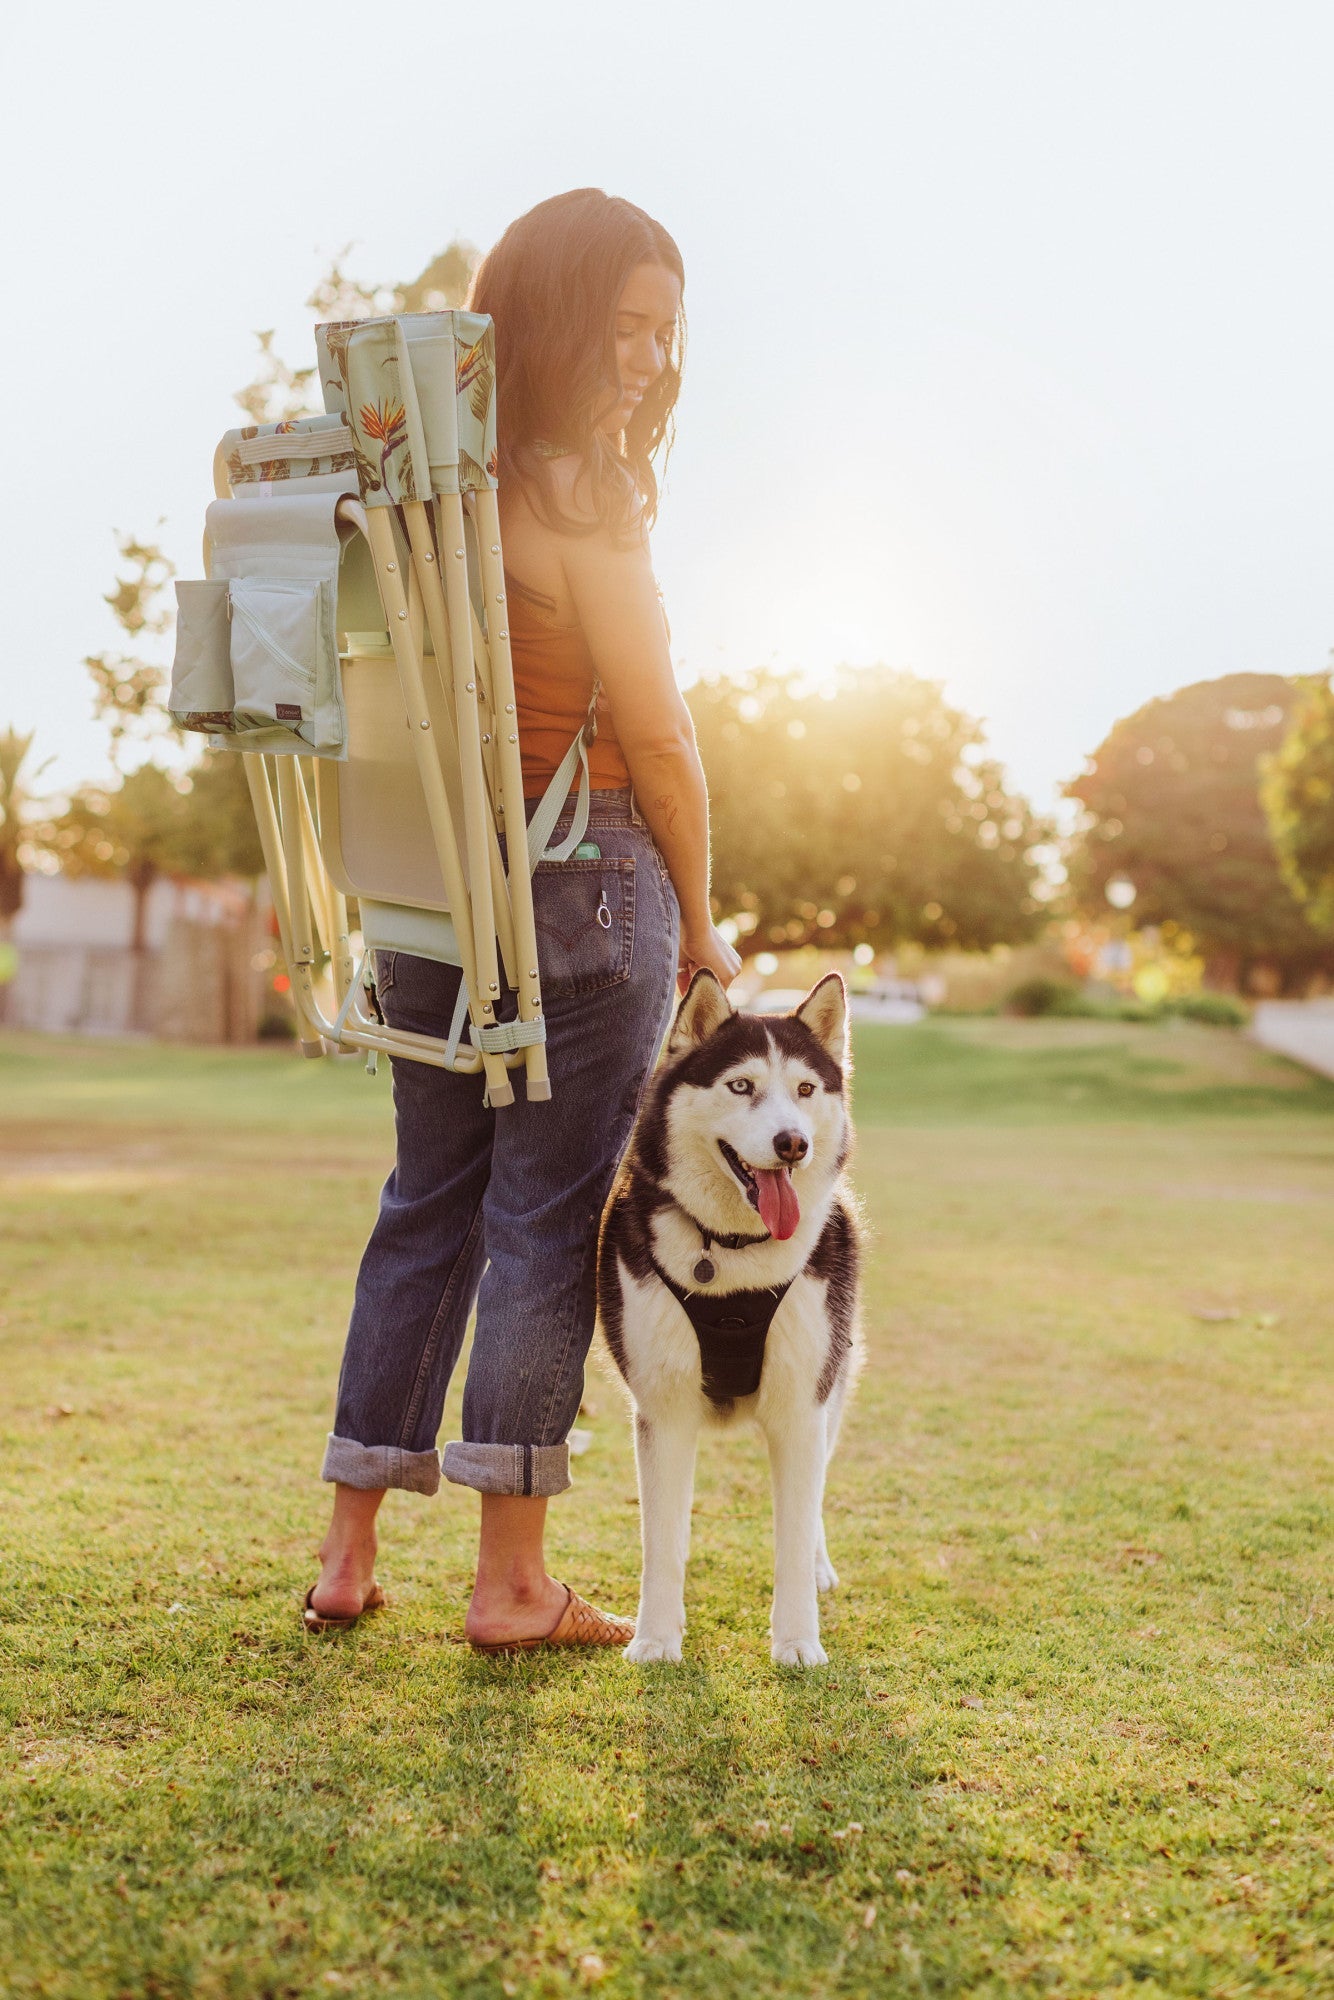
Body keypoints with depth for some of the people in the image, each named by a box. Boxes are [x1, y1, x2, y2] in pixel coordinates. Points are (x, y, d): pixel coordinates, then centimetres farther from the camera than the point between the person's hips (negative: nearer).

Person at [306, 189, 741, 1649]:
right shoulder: (581, 501, -13)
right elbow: (655, 738, -11)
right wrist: (701, 924, 1)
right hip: (582, 885, -7)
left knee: (427, 1206, 14)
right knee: (547, 1218, 1)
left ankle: (348, 1554, 21)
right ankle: (511, 1581, 9)